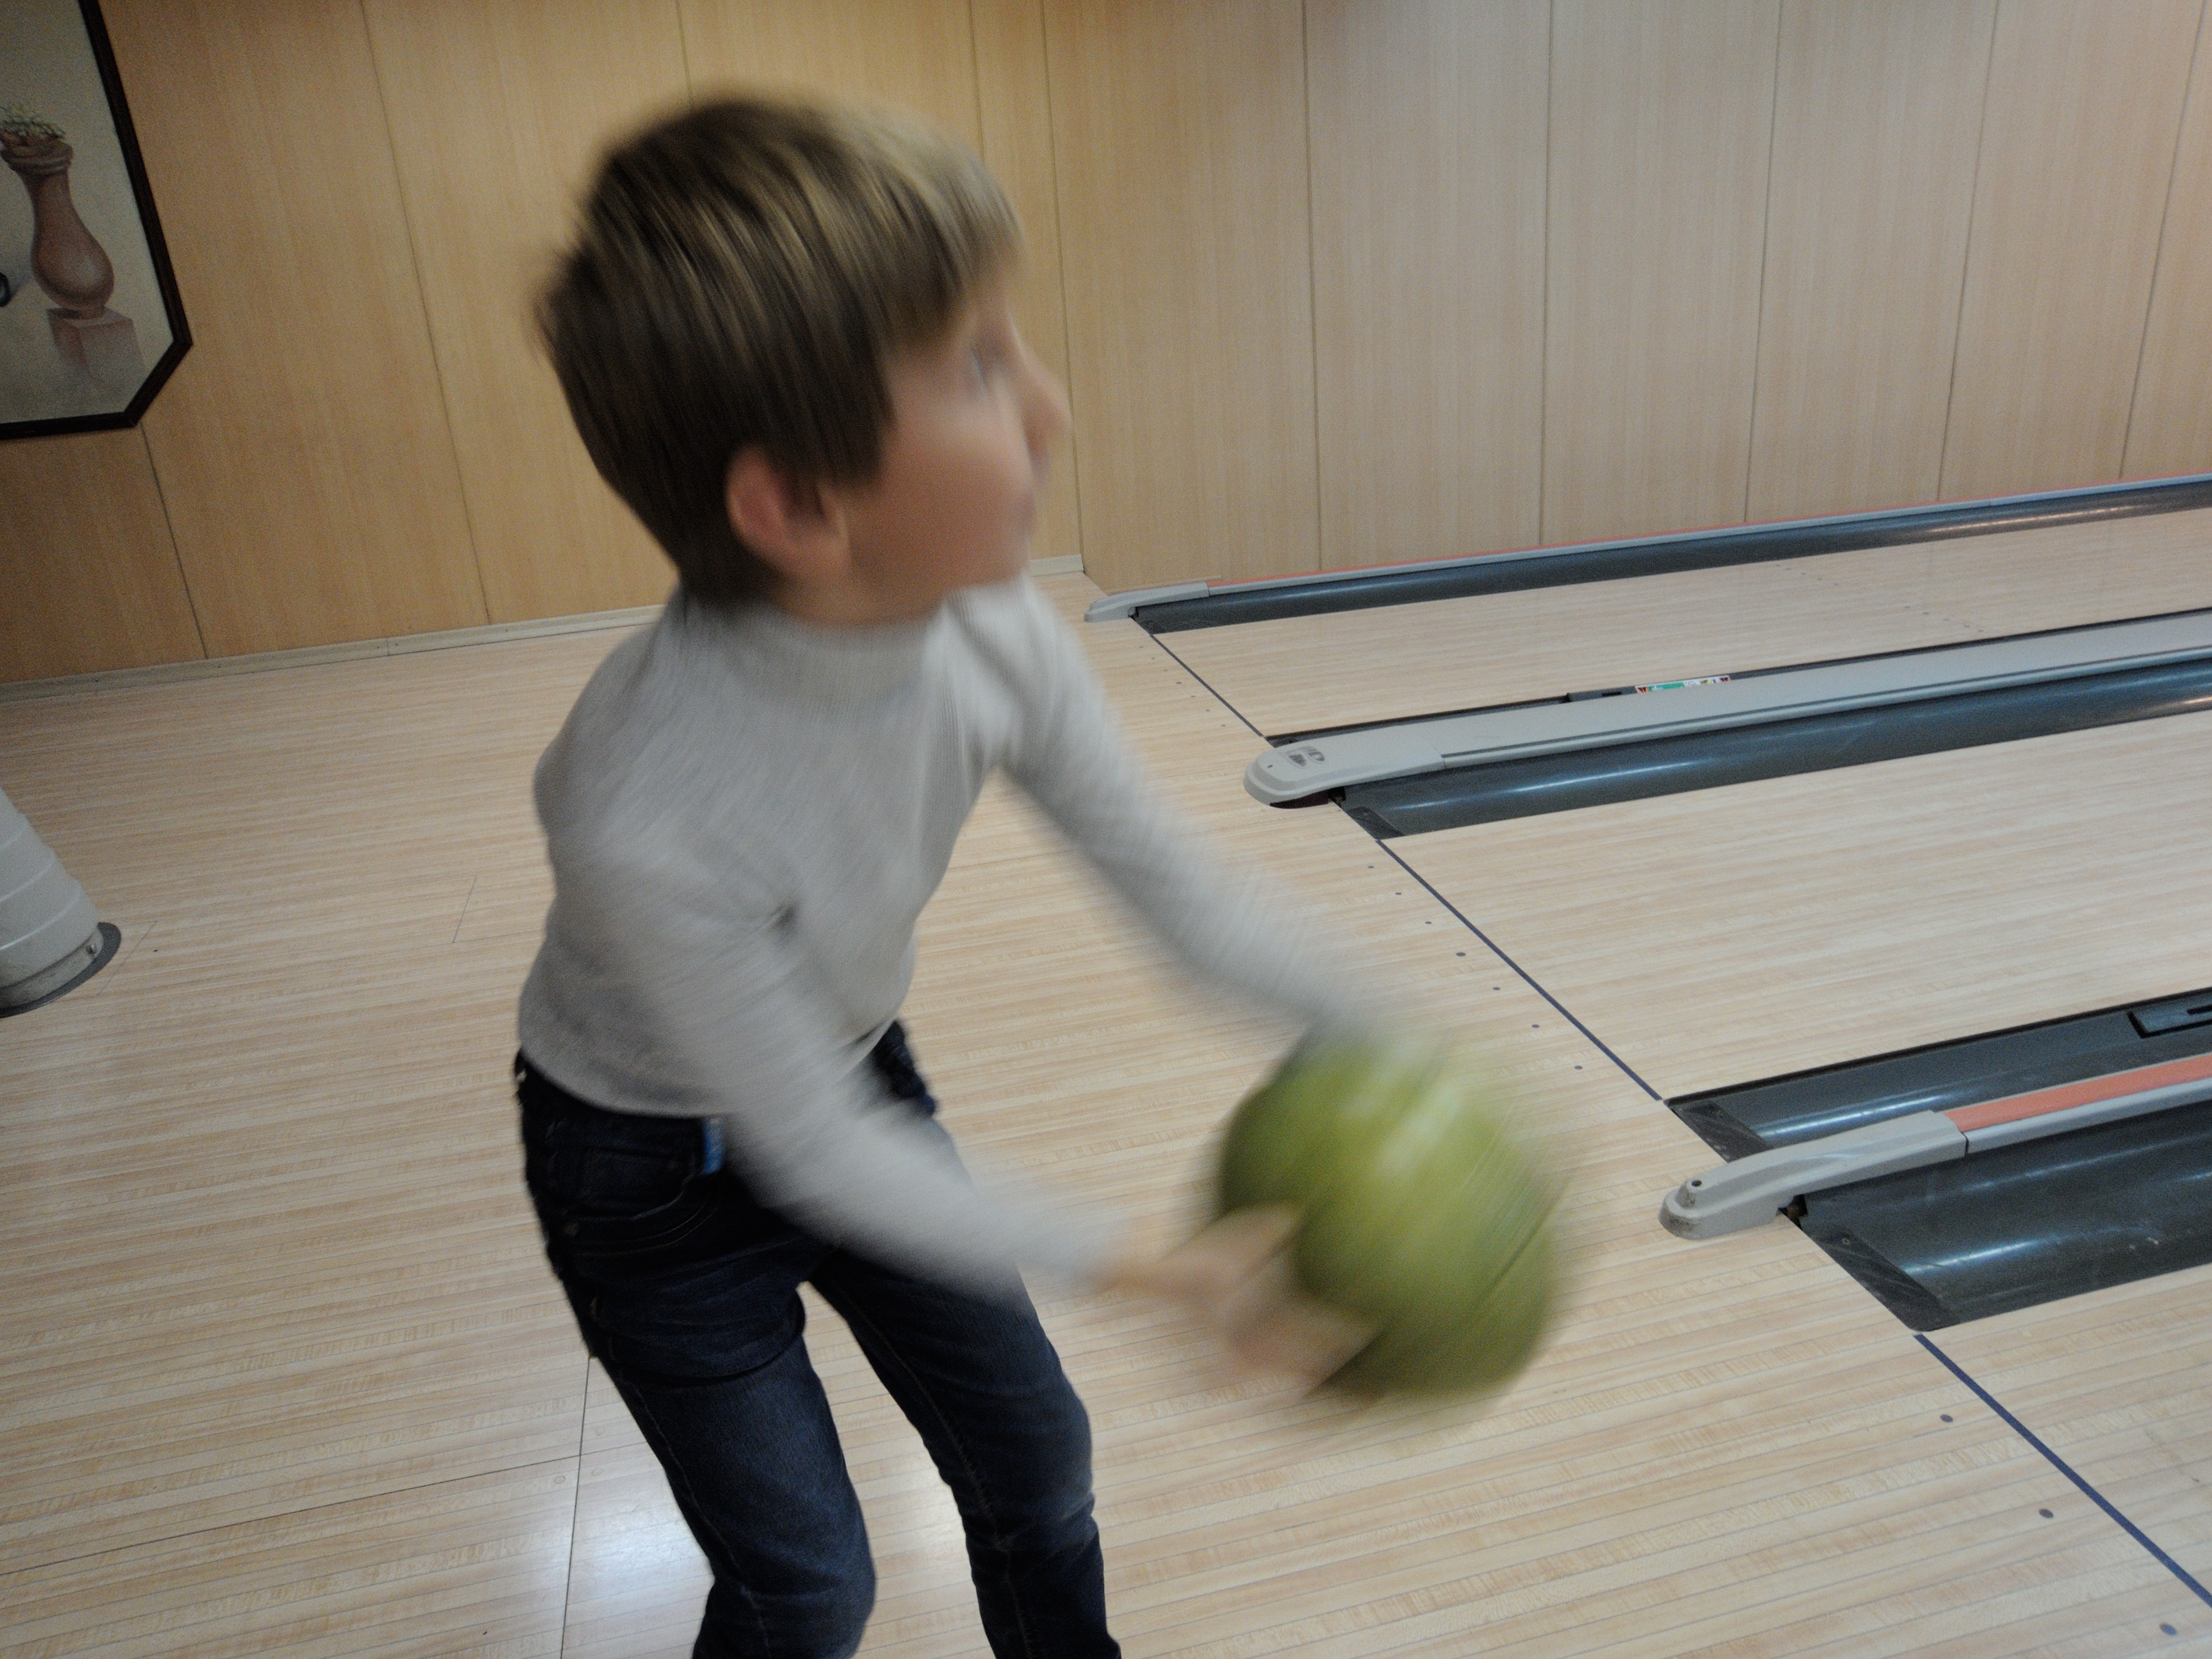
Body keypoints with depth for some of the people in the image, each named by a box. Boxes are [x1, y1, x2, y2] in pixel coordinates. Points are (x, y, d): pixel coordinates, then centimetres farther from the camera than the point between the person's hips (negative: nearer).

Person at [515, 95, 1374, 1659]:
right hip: (661, 1175, -4)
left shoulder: (993, 632, -25)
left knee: (1037, 1456, 16)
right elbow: (813, 1159, -27)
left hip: (860, 1080, 5)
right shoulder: (651, 814, -39)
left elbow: (1166, 875, -11)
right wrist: (1158, 1273, -25)